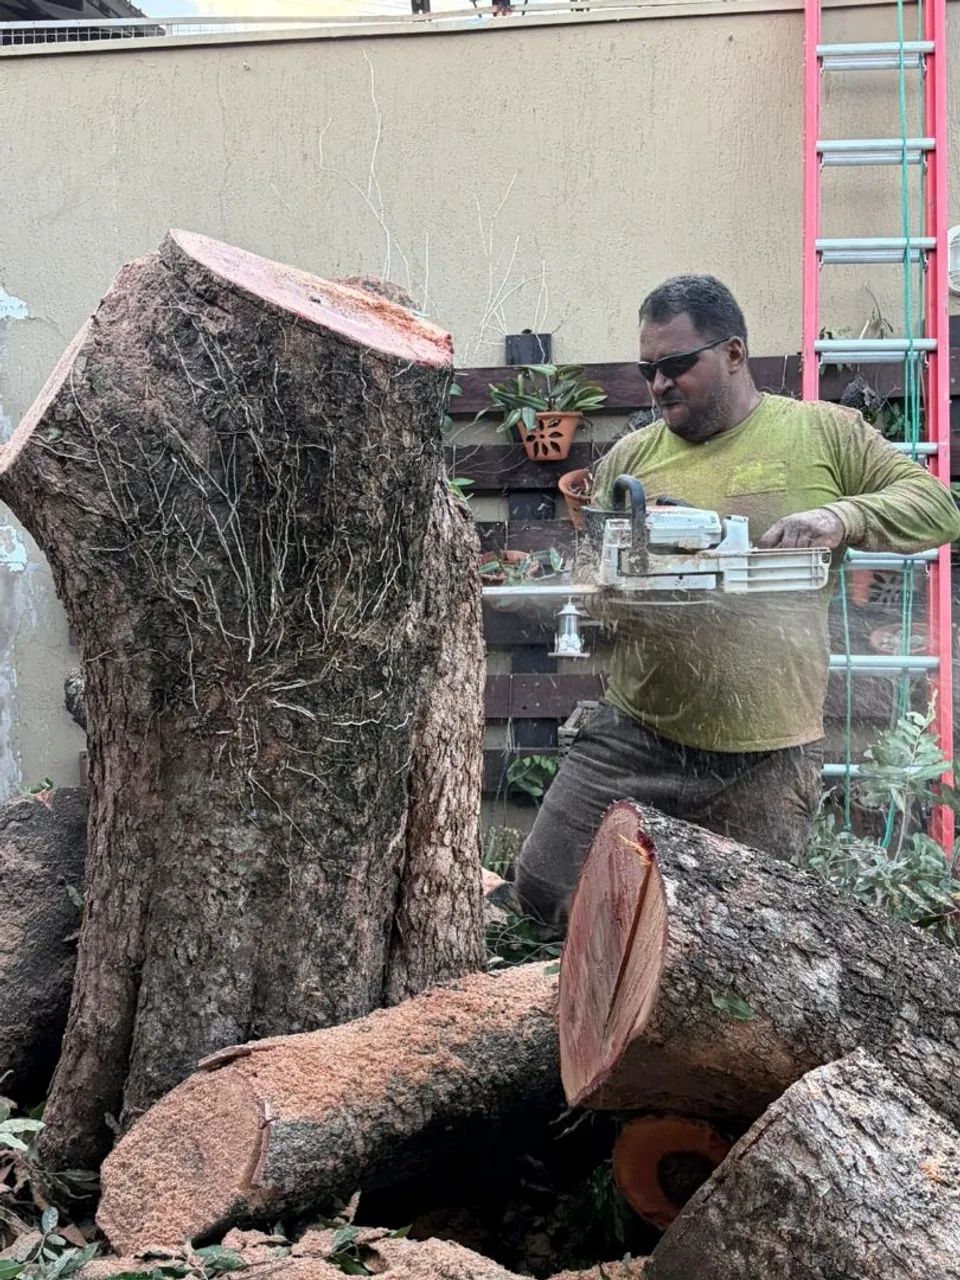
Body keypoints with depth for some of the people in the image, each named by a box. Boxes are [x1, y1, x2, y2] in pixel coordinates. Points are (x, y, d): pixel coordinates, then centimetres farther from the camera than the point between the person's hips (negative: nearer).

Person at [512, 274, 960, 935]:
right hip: (635, 734, 2)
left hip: (769, 758, -2)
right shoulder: (632, 456, 9)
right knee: (545, 892, -1)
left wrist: (842, 516, -19)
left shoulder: (827, 434, 2)